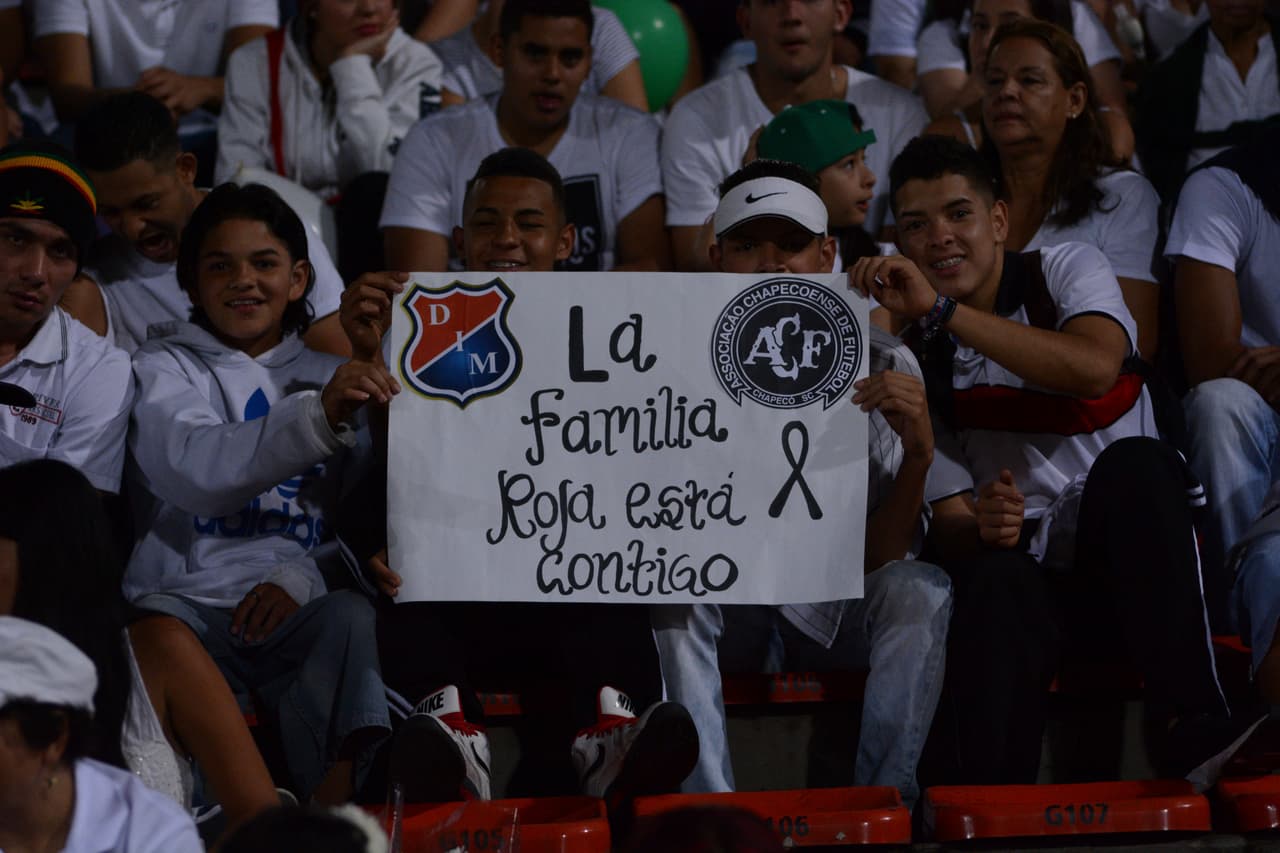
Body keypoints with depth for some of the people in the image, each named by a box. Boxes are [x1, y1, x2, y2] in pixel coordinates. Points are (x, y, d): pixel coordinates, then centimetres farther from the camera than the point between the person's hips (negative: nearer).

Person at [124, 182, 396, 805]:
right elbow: (199, 472, -12)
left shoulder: (328, 374, 24)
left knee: (352, 616, -32)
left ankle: (332, 806, -43)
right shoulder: (164, 368, 13)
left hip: (293, 613, 2)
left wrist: (300, 577, -9)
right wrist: (317, 417, -30)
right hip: (188, 600, -2)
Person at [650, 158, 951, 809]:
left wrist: (918, 455, -31)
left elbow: (876, 560, -13)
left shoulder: (880, 365, -9)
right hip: (726, 614, 0)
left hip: (837, 614, 0)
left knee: (918, 589, -30)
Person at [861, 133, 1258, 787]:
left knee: (1132, 462, -32)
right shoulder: (912, 361, 6)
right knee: (997, 580, -34)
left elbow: (1095, 368, -23)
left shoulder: (1067, 270, 2)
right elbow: (946, 518, 1)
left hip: (1136, 555, 0)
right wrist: (981, 530, -25)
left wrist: (941, 310, -27)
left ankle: (1192, 727, -42)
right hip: (1028, 568, 0)